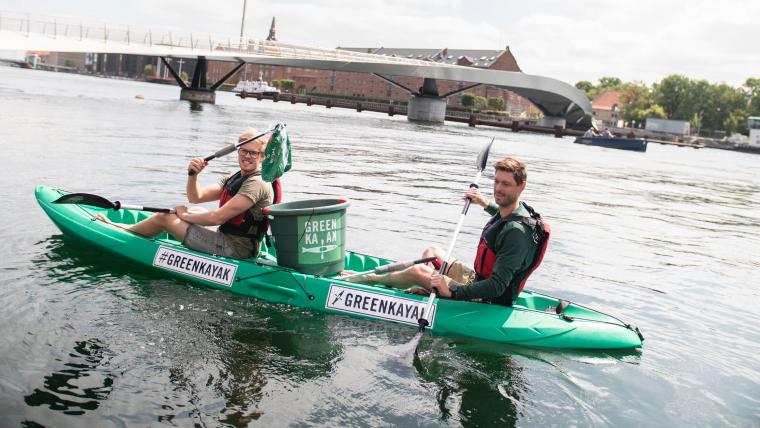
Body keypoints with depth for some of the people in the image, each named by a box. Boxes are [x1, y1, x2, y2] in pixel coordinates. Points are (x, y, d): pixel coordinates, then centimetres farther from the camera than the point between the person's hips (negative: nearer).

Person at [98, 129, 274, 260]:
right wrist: (193, 174, -11)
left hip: (233, 251, -9)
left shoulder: (257, 184, -19)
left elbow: (217, 218, -23)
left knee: (165, 217, 1)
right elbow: (195, 197, 8)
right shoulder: (232, 178, 12)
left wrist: (184, 215, -8)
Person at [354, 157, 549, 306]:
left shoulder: (516, 232, -31)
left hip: (486, 303, -10)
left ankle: (369, 279, 13)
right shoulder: (519, 210, -2)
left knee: (417, 272, -10)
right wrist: (485, 203, 29)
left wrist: (452, 292, -37)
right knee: (431, 252, 18)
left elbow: (497, 287, -34)